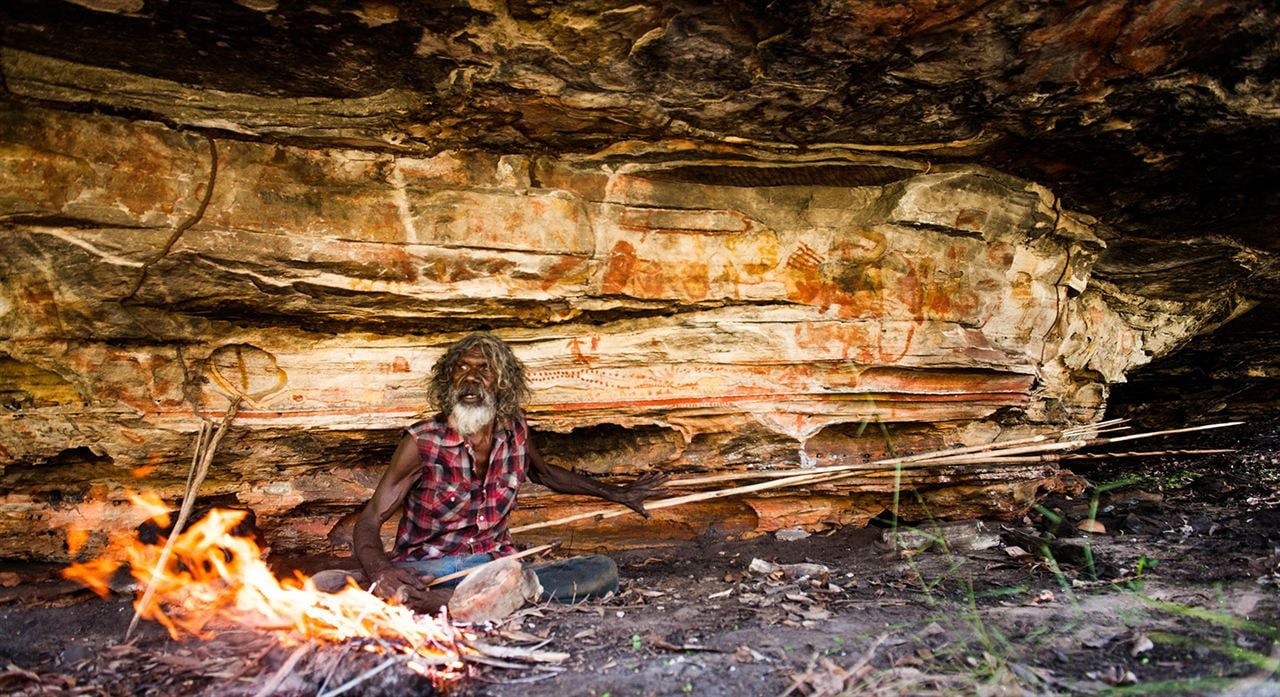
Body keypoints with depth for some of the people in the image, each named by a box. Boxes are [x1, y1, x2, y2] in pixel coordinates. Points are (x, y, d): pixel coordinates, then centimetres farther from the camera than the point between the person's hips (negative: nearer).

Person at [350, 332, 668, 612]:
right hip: (425, 571, -4)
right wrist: (378, 569, -36)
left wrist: (616, 494, 26)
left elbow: (544, 473, 25)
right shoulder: (423, 441, -11)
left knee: (602, 569, -19)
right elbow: (369, 520, -13)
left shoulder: (513, 429, 3)